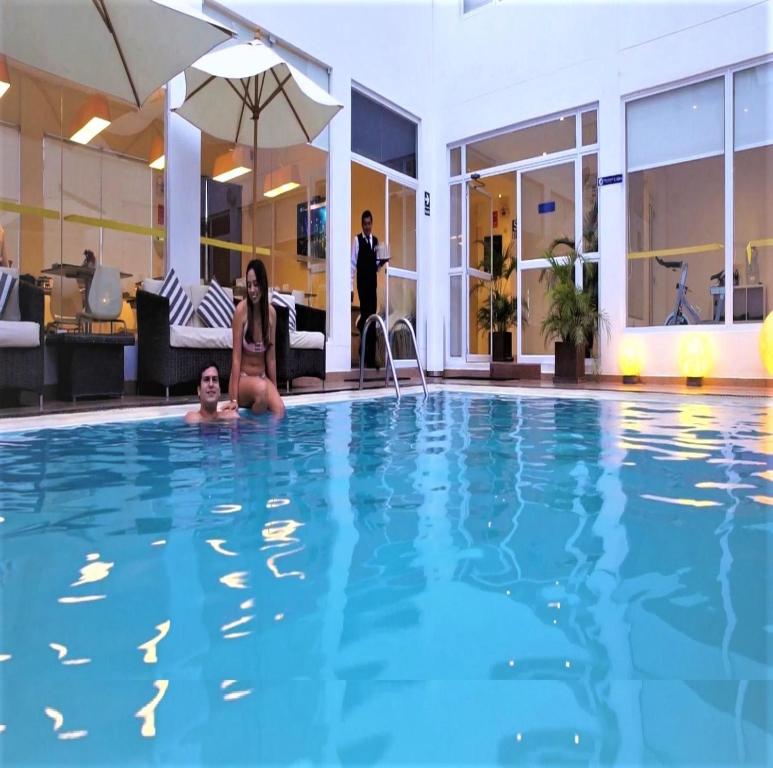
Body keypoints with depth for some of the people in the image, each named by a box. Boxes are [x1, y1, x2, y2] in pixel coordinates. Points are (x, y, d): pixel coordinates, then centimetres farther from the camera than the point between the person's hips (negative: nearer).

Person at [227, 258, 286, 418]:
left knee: (280, 410, -25)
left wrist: (275, 390, 3)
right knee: (261, 388, -35)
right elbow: (236, 357, -15)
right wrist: (234, 399, -18)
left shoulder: (271, 312, -2)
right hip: (243, 378, -3)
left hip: (263, 376, 3)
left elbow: (271, 357, 3)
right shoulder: (241, 309, -14)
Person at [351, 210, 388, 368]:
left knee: (372, 315, 5)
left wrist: (381, 262, -4)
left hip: (373, 282, 5)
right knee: (366, 314, -10)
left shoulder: (375, 240, 15)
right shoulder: (357, 239, 0)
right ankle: (366, 355, -2)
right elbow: (353, 264, -4)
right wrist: (351, 285, -9)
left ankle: (371, 357, 11)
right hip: (362, 283, -5)